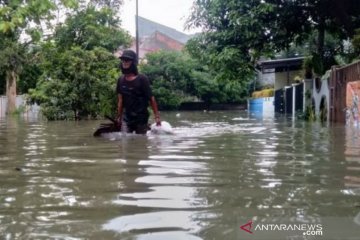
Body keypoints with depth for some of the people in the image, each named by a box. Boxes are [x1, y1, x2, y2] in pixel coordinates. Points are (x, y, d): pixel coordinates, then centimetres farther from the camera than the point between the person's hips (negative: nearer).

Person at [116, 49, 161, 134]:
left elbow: (151, 99, -10)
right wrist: (119, 117, 9)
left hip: (141, 118, -4)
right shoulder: (121, 80, 2)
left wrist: (157, 116, -12)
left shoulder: (142, 79, -12)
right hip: (127, 118, 5)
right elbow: (120, 100, 9)